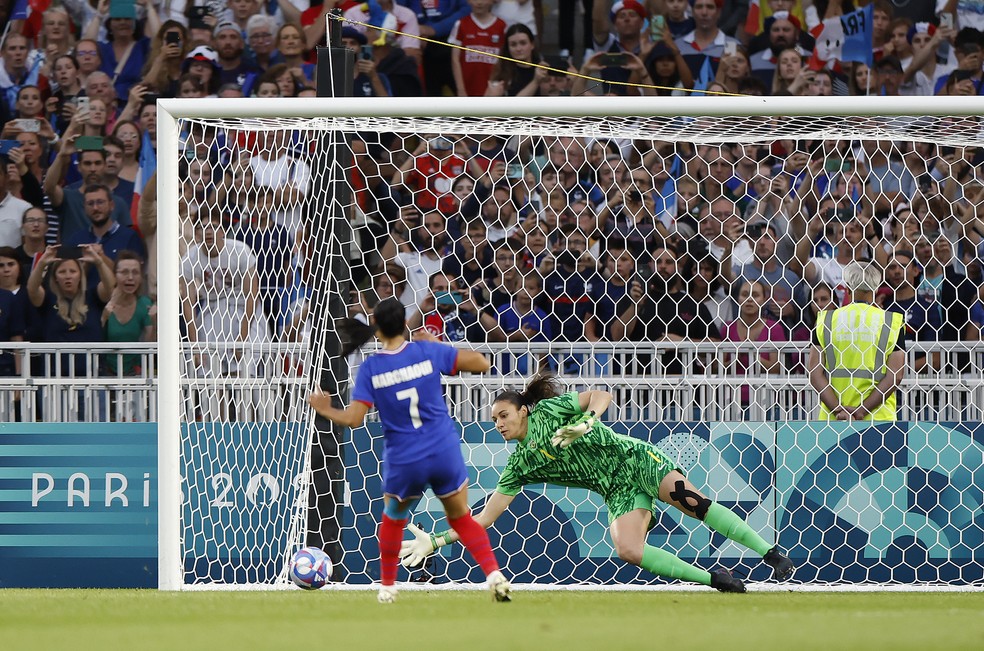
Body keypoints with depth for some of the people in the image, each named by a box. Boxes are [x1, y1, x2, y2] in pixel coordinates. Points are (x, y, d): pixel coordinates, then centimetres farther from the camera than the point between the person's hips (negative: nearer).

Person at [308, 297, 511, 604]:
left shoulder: (370, 368, -7)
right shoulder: (428, 351, -5)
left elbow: (353, 418, -10)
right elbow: (481, 363, 0)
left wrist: (325, 410, 10)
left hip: (403, 461, -1)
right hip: (445, 452, 1)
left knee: (393, 519, 27)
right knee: (461, 519, 17)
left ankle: (387, 587, 29)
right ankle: (494, 574, -3)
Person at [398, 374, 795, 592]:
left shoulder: (549, 410, -3)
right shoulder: (520, 466, 7)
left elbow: (601, 396, -9)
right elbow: (485, 518, 6)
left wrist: (584, 423, -27)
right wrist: (436, 542, 0)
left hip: (634, 459, -4)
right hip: (618, 492, 4)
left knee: (691, 500, -27)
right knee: (628, 551, -23)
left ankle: (771, 553, -23)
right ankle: (716, 580, -16)